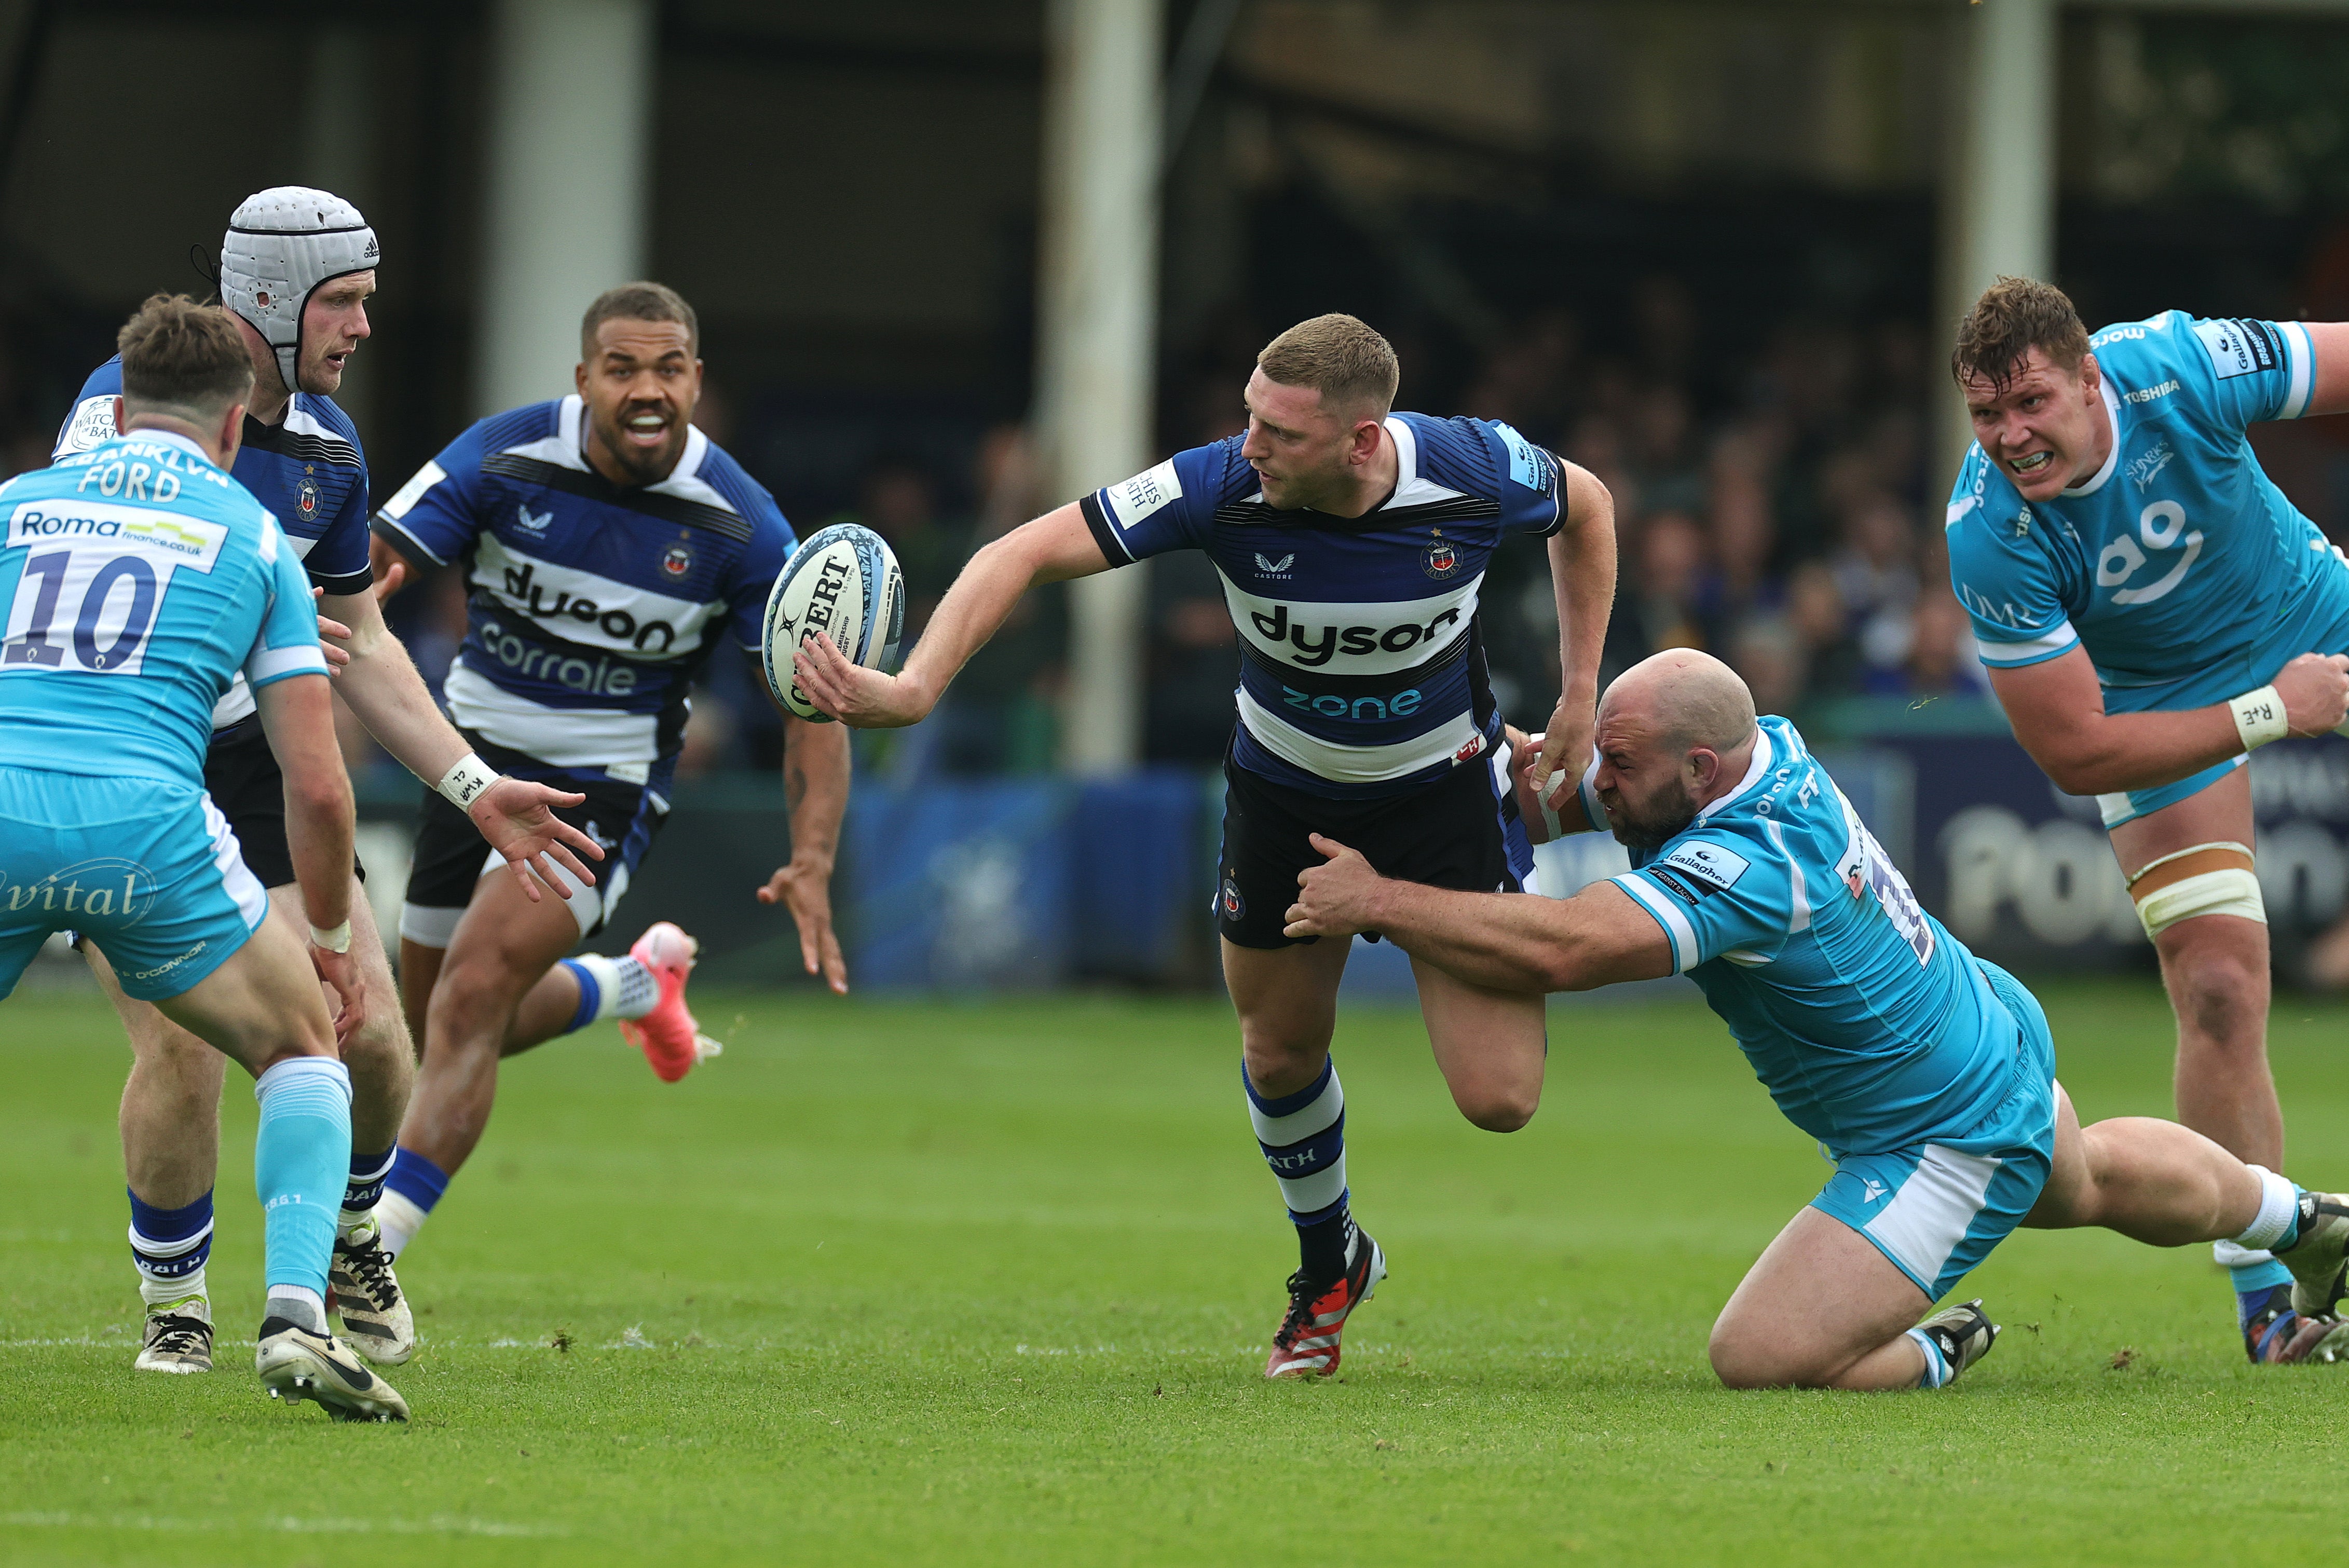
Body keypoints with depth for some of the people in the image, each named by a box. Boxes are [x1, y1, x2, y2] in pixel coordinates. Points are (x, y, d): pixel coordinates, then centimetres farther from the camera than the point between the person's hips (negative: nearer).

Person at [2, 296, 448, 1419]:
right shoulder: (253, 538, 18)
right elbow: (318, 787, 15)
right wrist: (330, 935, 29)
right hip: (144, 826, -1)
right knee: (305, 1046, 19)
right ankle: (295, 1315, -1)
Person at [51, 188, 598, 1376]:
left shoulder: (328, 447, 4)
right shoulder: (132, 400, -15)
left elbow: (360, 644, 15)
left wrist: (475, 788, 9)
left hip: (253, 764, 5)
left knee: (368, 1036, -5)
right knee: (184, 1044, -18)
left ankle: (353, 1238, 26)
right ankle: (173, 1299, 5)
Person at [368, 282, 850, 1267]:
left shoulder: (737, 523, -15)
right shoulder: (505, 458, -14)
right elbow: (369, 563, -15)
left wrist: (812, 865, -20)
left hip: (606, 783, -4)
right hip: (477, 751, 4)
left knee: (470, 1003, -20)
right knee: (439, 1026, 16)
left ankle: (371, 1254, -14)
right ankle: (637, 983, 45)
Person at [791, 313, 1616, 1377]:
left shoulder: (1477, 473, -28)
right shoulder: (1220, 489, -30)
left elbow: (1585, 506, -3)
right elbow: (1024, 555, -29)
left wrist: (1580, 695, -4)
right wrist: (912, 688, -44)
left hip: (1441, 780, -1)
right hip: (1284, 787, 1)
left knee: (1498, 1099, -10)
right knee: (1280, 1051, 13)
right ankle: (1329, 1270, 43)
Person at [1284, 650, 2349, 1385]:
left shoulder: (1750, 866, -39)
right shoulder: (1759, 744, -13)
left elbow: (1561, 951, -47)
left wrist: (1381, 902, -40)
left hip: (1954, 1152, -10)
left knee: (1758, 1360, -17)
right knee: (2092, 1184, 40)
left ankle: (1933, 1358, 9)